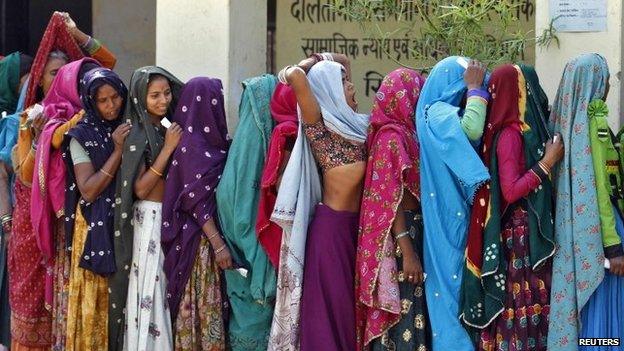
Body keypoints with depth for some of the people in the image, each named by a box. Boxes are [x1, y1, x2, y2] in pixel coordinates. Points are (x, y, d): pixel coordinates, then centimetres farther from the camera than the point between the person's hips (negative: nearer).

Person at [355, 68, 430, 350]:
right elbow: (391, 198, -18)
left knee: (411, 308, 12)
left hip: (411, 229, 9)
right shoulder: (392, 137, -14)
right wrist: (407, 251, -22)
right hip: (400, 234, -9)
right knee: (402, 310, -5)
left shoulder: (403, 133, 12)